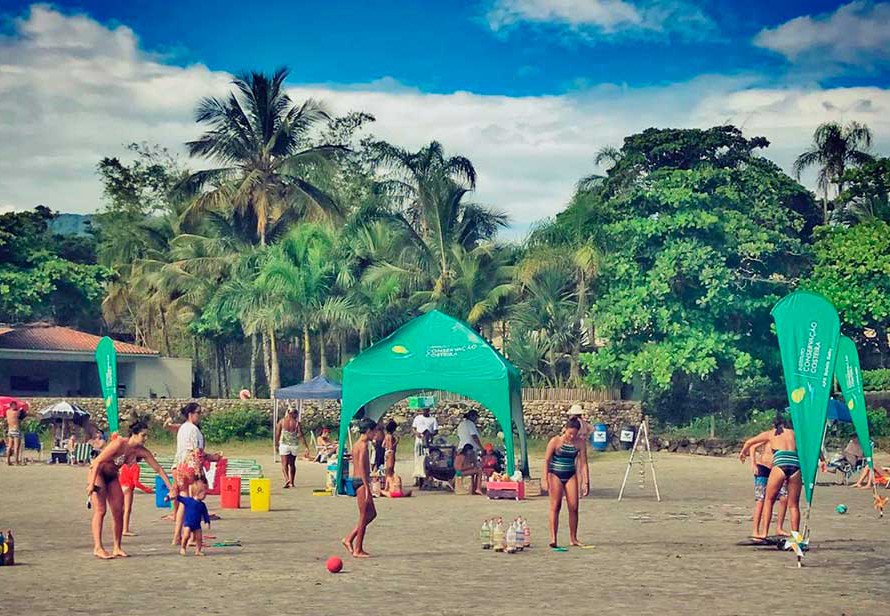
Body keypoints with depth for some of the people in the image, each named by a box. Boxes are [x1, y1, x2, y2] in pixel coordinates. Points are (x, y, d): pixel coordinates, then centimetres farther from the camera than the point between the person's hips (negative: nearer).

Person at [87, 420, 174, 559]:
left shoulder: (141, 451, -9)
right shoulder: (119, 444, -27)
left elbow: (158, 469, -3)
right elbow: (98, 461, -25)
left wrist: (171, 488, -7)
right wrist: (91, 484, -28)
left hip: (112, 477, 7)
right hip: (97, 473, -7)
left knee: (118, 511, 0)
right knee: (100, 510, -13)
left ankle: (117, 548, 6)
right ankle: (97, 548, -16)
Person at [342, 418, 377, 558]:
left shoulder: (357, 444, 15)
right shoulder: (364, 445, -14)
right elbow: (362, 468, -21)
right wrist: (367, 488, -21)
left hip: (355, 479, 10)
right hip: (361, 481, -10)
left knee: (372, 513, 16)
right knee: (364, 516, -2)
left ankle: (349, 539, 15)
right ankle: (358, 550, 3)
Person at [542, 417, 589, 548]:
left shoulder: (579, 444, -2)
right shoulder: (555, 441, -9)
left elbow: (583, 464, 1)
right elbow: (547, 460, -6)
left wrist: (586, 482, -3)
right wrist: (545, 478, -12)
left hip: (571, 476, 3)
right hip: (556, 475, -3)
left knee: (573, 507, -2)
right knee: (555, 506, -7)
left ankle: (573, 538, 8)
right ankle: (553, 538, -9)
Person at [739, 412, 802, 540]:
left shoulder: (770, 433, 21)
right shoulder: (793, 433, 24)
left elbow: (749, 442, 29)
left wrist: (742, 453, 48)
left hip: (780, 463, -2)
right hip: (796, 464, 2)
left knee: (768, 500, 11)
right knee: (794, 505, 9)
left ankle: (764, 533, 4)